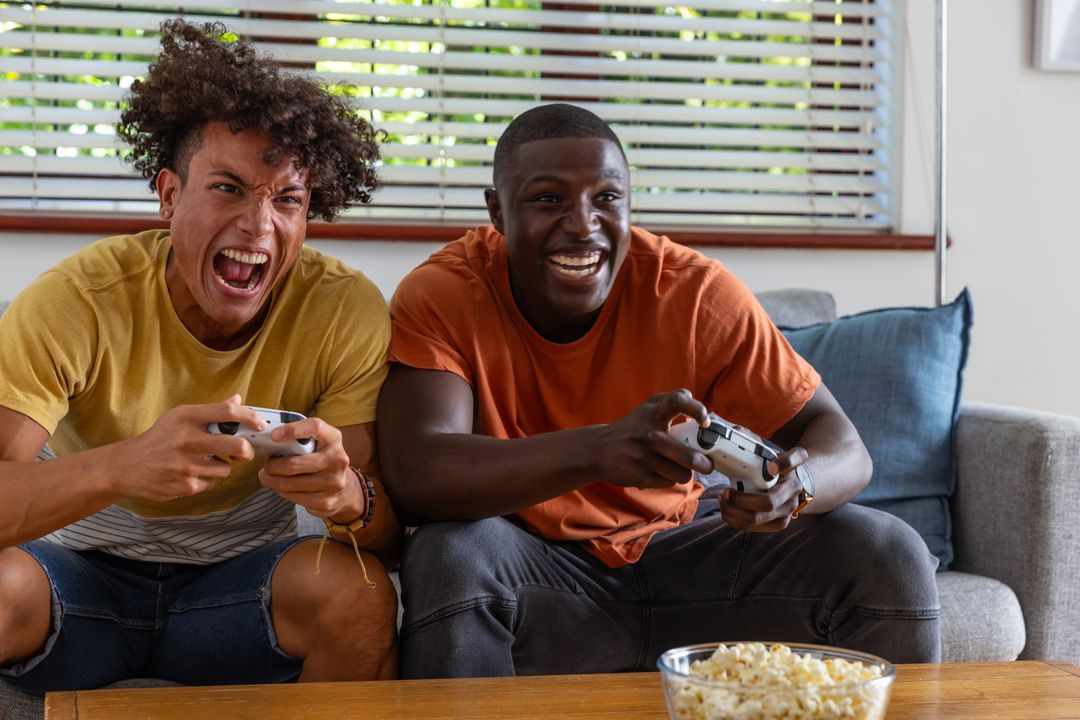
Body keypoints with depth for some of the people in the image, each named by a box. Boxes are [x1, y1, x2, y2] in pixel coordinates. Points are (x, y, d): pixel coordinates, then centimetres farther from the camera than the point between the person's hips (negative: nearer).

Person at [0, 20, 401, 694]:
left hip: (241, 577, 2)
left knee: (360, 593, -30)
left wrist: (350, 494, -41)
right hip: (85, 571, -1)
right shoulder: (78, 299, -17)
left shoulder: (346, 311, -14)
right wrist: (121, 467, -48)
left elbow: (389, 537, -15)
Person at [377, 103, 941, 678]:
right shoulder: (441, 296, -15)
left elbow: (843, 448, -9)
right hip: (533, 565, -2)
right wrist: (597, 450, -44)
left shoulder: (697, 293, -11)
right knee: (450, 556, -34)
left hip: (679, 551, 3)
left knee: (889, 556, -14)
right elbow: (412, 474, -30)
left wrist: (796, 483, -35)